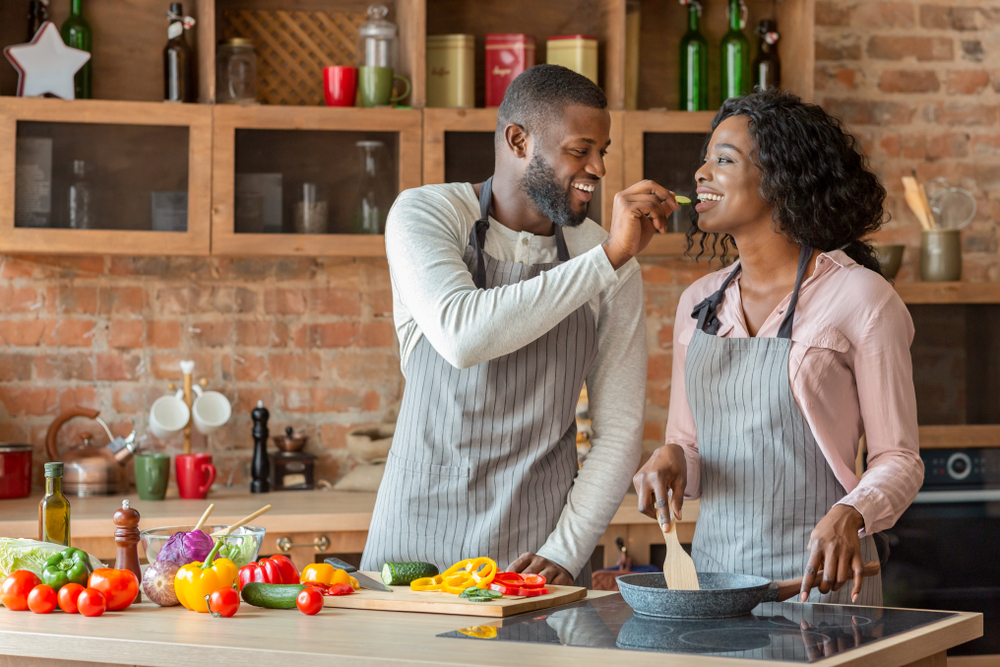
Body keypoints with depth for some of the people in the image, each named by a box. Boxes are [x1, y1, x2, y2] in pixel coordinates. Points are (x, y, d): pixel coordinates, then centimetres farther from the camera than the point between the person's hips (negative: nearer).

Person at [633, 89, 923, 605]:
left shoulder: (859, 297, -8)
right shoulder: (699, 302, 10)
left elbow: (898, 459, -6)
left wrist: (850, 516, -24)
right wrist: (671, 459, -7)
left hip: (815, 578, -5)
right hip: (712, 568, 5)